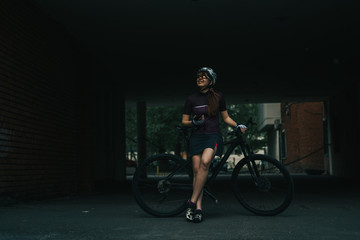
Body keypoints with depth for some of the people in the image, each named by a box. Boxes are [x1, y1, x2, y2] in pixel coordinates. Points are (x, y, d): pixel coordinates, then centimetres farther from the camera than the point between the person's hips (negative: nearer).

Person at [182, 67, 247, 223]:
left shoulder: (218, 97, 8)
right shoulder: (191, 99, 8)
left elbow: (226, 118, 15)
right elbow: (184, 122, 10)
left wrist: (238, 126, -1)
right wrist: (194, 122, -10)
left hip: (213, 135, -2)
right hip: (197, 136, 2)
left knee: (205, 162, -28)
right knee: (197, 170, -10)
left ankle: (192, 202, -24)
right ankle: (198, 209, -7)